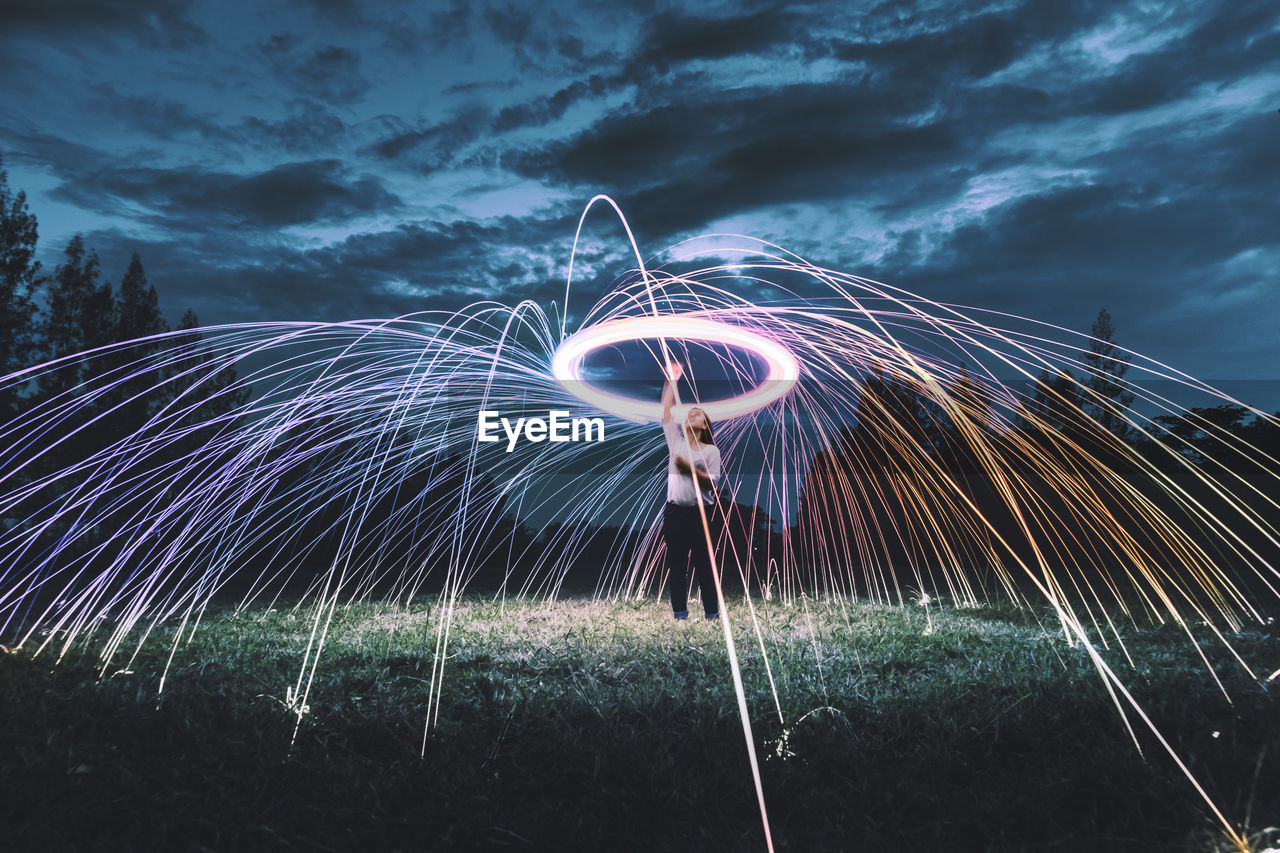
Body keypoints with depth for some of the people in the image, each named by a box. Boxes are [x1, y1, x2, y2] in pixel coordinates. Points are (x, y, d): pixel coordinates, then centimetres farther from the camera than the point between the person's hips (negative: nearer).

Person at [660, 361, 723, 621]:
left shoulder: (711, 450, 3)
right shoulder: (676, 441, 11)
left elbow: (713, 482, -6)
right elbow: (666, 410, 6)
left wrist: (689, 468, -16)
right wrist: (672, 380, 3)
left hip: (699, 512, -3)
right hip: (674, 512, 3)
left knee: (704, 565, 0)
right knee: (676, 565, 6)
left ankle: (712, 613, 7)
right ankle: (679, 612, 13)